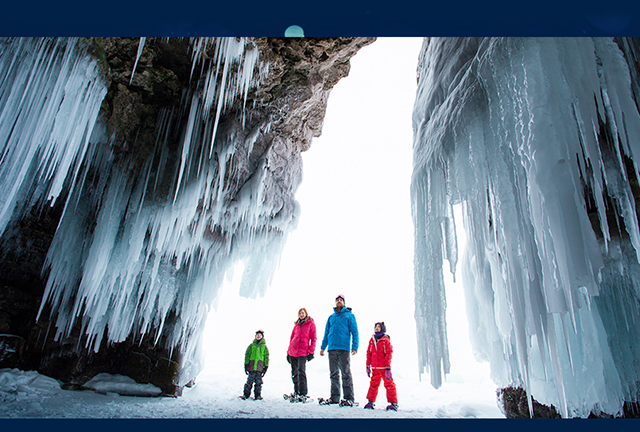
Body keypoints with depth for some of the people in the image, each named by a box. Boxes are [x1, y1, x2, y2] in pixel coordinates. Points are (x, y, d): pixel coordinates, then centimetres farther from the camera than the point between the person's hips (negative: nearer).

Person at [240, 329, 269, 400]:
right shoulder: (251, 345, 9)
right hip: (251, 366, 0)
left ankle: (257, 395, 12)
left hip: (260, 367, 0)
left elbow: (266, 357, 12)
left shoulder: (264, 346, 10)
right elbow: (247, 355, 9)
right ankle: (246, 394, 10)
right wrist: (246, 365, 3)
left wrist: (266, 367, 6)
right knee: (250, 380, -1)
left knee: (258, 381, 1)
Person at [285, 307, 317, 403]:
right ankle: (296, 393, 18)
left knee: (301, 372, -13)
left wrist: (311, 351, -8)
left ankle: (303, 395, -9)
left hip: (303, 352, -5)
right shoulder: (296, 325, 15)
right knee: (294, 373, 8)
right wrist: (288, 351, 15)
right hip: (293, 351, 5)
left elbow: (313, 339, -1)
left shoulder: (311, 324, 2)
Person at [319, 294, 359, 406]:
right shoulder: (331, 317, 18)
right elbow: (326, 333, 21)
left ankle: (349, 398, 1)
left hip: (343, 348, -4)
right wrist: (323, 347, 12)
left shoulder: (349, 315, 6)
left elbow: (354, 332, 1)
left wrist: (354, 347, -9)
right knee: (334, 374, 9)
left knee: (346, 374, -4)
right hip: (332, 349, 5)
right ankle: (334, 397, 17)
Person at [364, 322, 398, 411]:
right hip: (375, 368, 4)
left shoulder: (386, 340, -4)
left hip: (384, 368, -4)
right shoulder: (372, 340, 9)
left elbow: (389, 354, -7)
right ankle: (370, 402, 22)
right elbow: (369, 353, 13)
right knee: (373, 384, 11)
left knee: (389, 384, -2)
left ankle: (394, 403, 7)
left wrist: (388, 368, -12)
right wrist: (368, 366, 10)